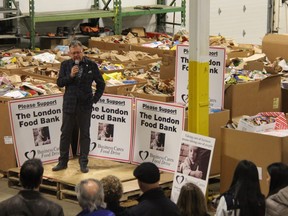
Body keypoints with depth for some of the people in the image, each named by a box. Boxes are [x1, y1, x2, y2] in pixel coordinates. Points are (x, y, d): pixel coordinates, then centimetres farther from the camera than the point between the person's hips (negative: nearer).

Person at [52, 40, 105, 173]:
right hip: (69, 104, 1)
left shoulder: (91, 65, -1)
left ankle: (83, 163, 10)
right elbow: (59, 83, -1)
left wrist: (95, 99, 0)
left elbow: (101, 84, 7)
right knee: (65, 133, 6)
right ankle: (62, 162, 14)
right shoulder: (65, 65, 3)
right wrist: (70, 76, -16)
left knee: (85, 134, 3)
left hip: (85, 106, -1)